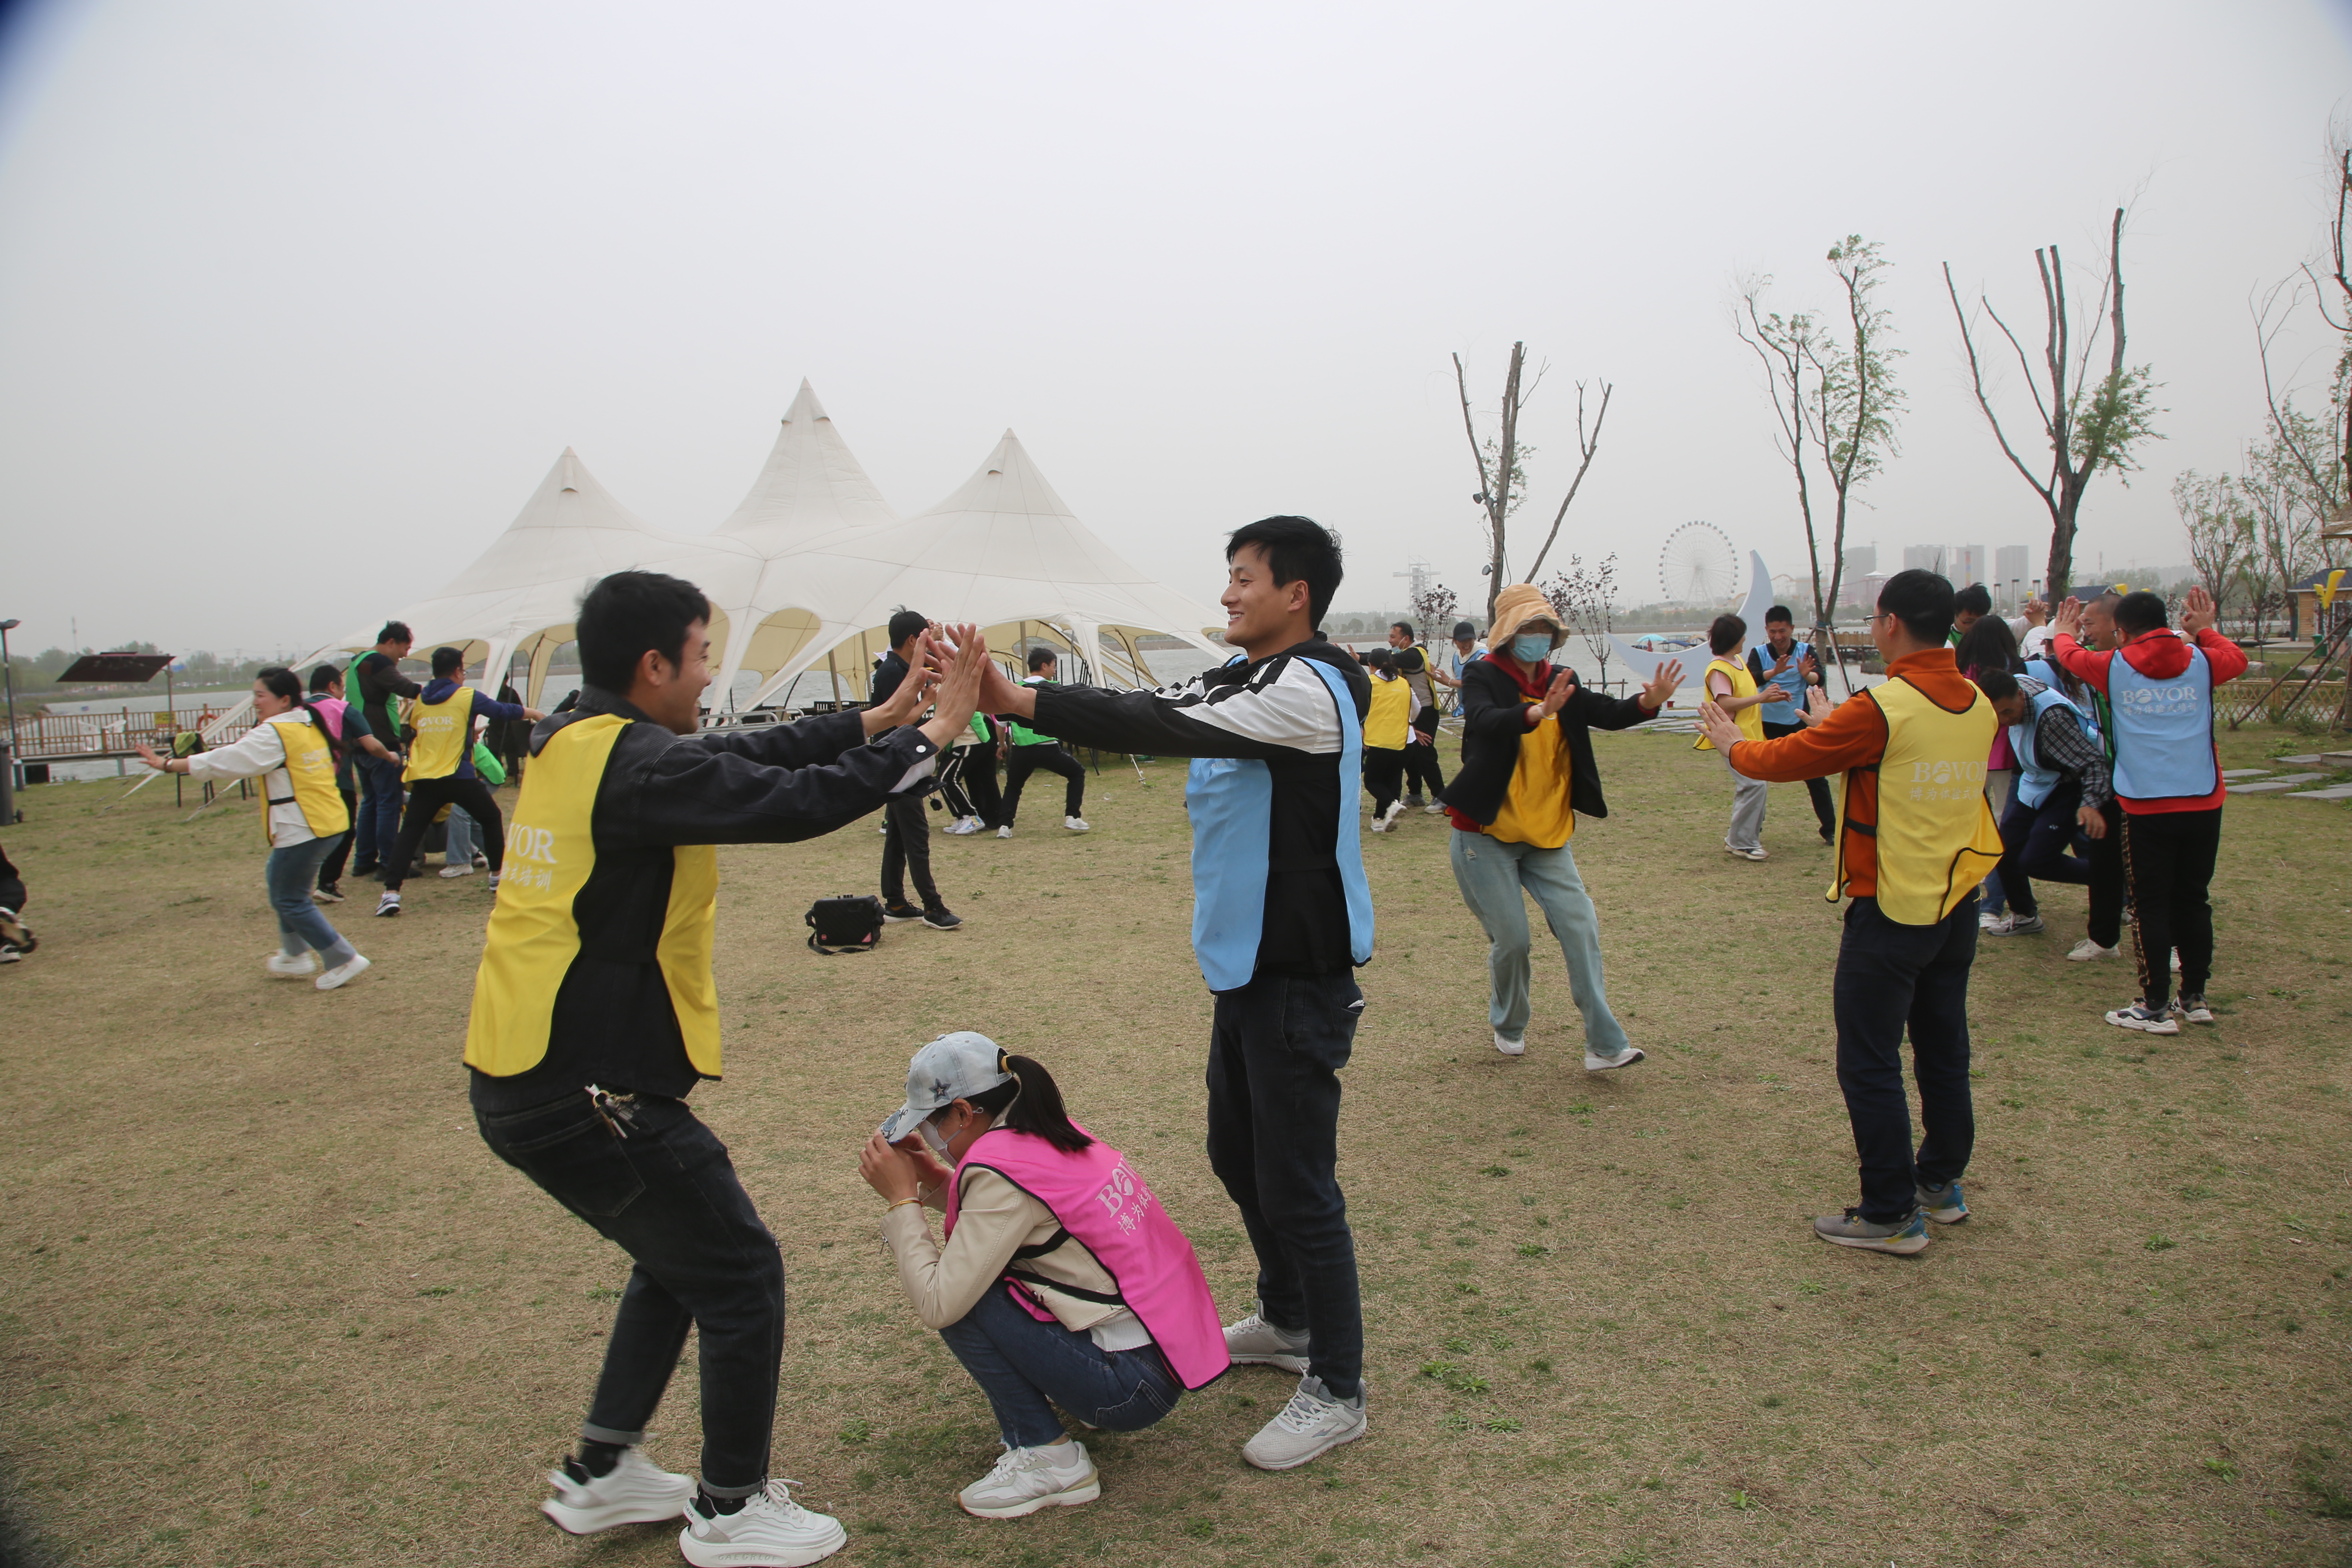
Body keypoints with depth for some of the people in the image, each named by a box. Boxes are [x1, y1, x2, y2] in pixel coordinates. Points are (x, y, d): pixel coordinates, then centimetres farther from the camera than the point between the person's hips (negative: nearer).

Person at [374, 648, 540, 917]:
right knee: (491, 818, 20)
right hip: (458, 777, -3)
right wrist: (532, 713, 26)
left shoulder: (419, 700, 12)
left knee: (409, 835, 2)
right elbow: (502, 711, 9)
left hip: (423, 779, 3)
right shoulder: (468, 696, 0)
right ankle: (498, 875, 24)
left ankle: (391, 893, -11)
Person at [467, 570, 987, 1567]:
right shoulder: (639, 766, -21)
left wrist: (880, 718, 10)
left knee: (680, 1259, 24)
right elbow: (797, 802, -24)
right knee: (740, 1273, 5)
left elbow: (747, 757, 12)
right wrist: (931, 737, -13)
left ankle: (601, 1474, 36)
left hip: (522, 1082, 10)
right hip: (590, 1093, -10)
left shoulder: (573, 743, 8)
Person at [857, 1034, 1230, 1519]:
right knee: (972, 1269, 12)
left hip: (1137, 1385, -9)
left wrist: (901, 1199, -9)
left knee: (956, 1297, -12)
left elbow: (937, 1306, -20)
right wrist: (934, 1180, 8)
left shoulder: (1002, 1169, -19)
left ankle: (1048, 1458, -4)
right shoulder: (1054, 1134, 6)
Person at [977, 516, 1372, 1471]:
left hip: (1301, 974, -10)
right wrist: (1007, 703, -9)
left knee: (1296, 1185, -1)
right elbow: (1154, 714, 4)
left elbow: (1172, 726, -29)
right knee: (1239, 1158, 21)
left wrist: (1020, 703, -31)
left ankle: (1337, 1392, 15)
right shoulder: (1241, 679, 12)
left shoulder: (1311, 687, -18)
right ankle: (1287, 1323, 42)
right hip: (1245, 963, 10)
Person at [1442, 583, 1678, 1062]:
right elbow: (1484, 720, -30)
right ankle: (1508, 1027, 28)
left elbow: (1606, 713, -6)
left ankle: (1605, 1044, -2)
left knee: (1580, 926, -6)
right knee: (1511, 938, 0)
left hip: (1547, 837, 5)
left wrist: (1648, 701, -27)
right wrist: (1536, 713, -49)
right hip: (1486, 834, -5)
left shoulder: (1560, 682, 8)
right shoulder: (1482, 676, -9)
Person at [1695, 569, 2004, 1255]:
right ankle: (1942, 1181, 34)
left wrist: (1732, 743, 9)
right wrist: (1836, 726, 31)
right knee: (1943, 1050, 20)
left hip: (1891, 911, -8)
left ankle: (1893, 1214, 8)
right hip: (1957, 905, 8)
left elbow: (1782, 761, -12)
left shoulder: (1879, 709, -21)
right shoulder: (1978, 706, 1)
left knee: (1870, 1063, 2)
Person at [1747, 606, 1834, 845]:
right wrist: (1774, 672, -45)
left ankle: (1831, 830, 11)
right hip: (1767, 725, 0)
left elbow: (1819, 679, -21)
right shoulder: (1759, 653, -5)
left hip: (1799, 724, 0)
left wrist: (1806, 674, -45)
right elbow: (1752, 679, -24)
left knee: (1816, 777, 2)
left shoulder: (1806, 651, -4)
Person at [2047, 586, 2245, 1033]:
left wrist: (2064, 630, 37)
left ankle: (2156, 1008, 5)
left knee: (2150, 907, 3)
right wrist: (2203, 630, 38)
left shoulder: (2113, 668, -4)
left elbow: (2070, 654, 16)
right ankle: (2195, 999, 23)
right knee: (2193, 901, 14)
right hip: (2203, 804, 3)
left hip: (2146, 808, -3)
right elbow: (2238, 659, 25)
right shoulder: (2201, 662, 2)